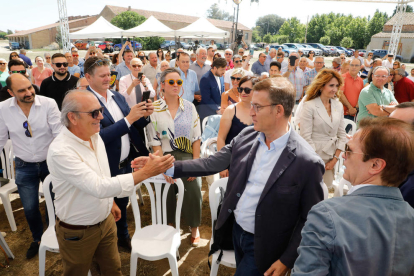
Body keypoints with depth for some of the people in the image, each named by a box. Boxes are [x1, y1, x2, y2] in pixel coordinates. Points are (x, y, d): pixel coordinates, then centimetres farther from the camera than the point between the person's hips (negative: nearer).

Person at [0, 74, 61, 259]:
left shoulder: (48, 104, -18)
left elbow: (59, 134, -16)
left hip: (50, 162, -2)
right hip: (24, 167, 2)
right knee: (30, 208, 17)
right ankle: (37, 239, 44)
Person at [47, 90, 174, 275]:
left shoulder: (94, 136, -4)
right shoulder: (60, 151, -29)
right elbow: (98, 187, -36)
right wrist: (145, 172, -38)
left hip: (106, 220, 6)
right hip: (77, 231, -6)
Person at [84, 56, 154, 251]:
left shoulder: (118, 97, 4)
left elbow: (134, 127, 7)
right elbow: (98, 136, -27)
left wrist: (144, 115, -13)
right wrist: (128, 119, -32)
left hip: (126, 164, 6)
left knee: (122, 205, 25)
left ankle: (123, 237, 47)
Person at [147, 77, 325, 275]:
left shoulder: (307, 162, -23)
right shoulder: (247, 136, -7)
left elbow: (310, 218, -14)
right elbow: (212, 163, -3)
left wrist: (287, 259, -11)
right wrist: (166, 166, -9)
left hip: (262, 246, -5)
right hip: (236, 229, 5)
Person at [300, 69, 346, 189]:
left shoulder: (338, 106, 8)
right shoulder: (309, 106, -10)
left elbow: (342, 134, 11)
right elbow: (306, 137, -13)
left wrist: (335, 158, 3)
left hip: (331, 158, 5)